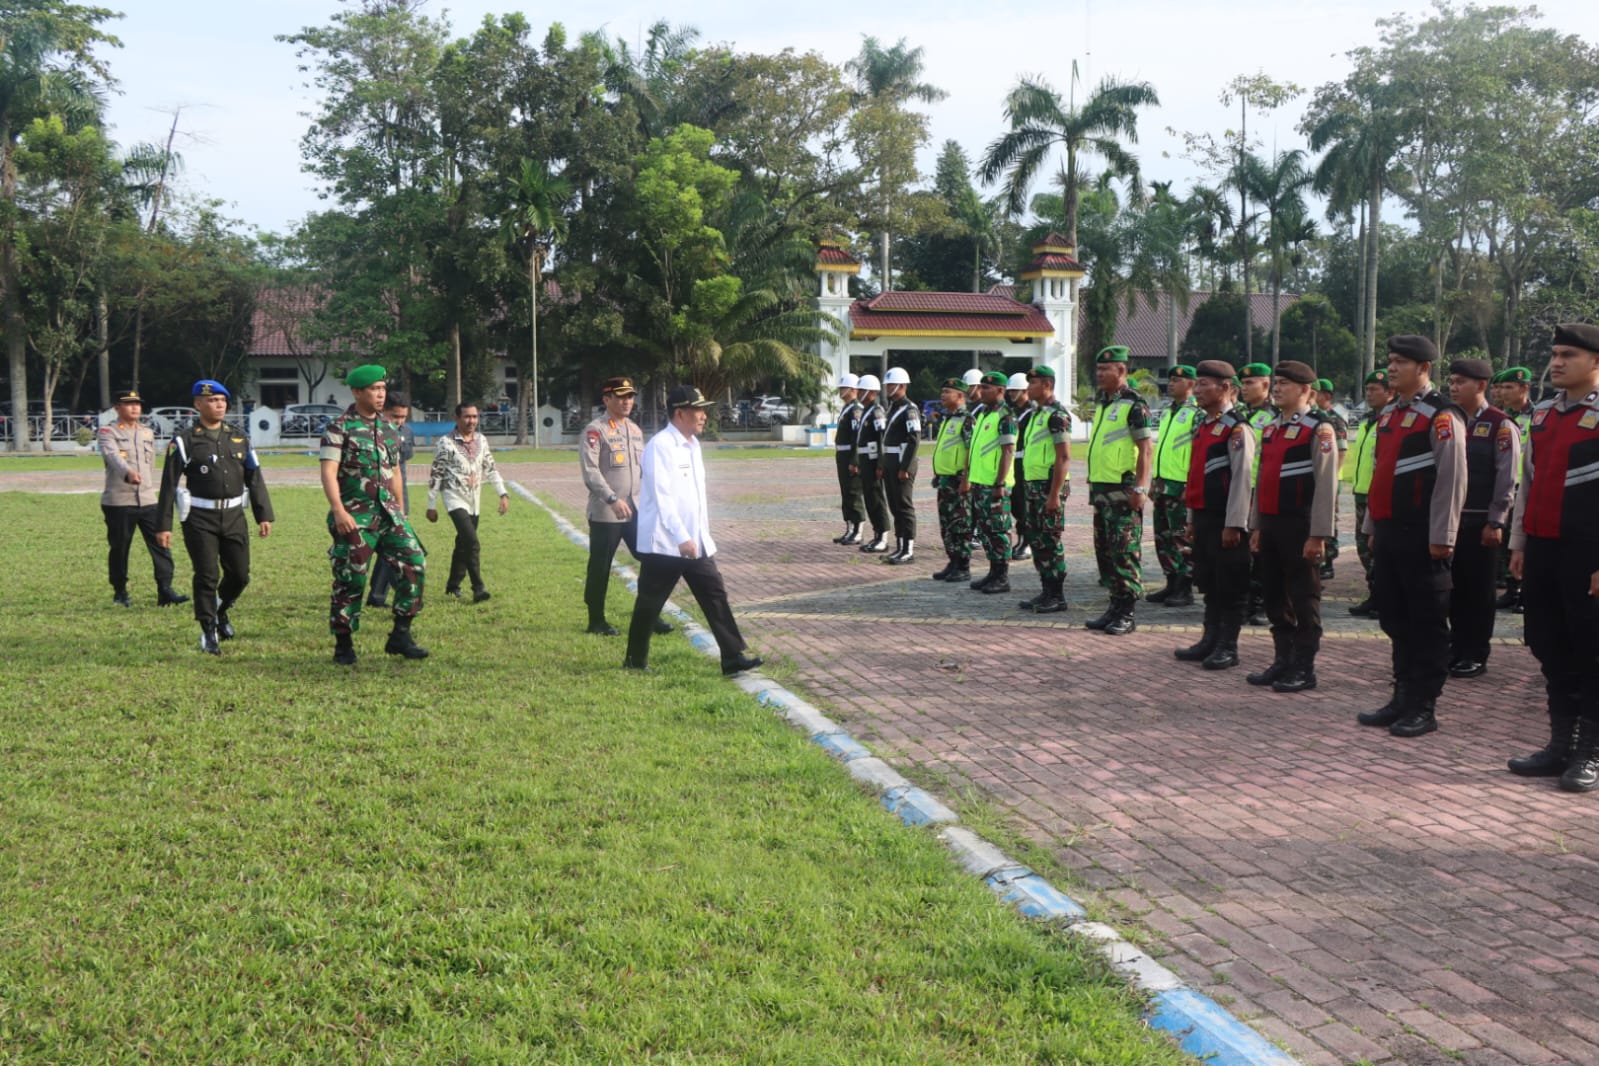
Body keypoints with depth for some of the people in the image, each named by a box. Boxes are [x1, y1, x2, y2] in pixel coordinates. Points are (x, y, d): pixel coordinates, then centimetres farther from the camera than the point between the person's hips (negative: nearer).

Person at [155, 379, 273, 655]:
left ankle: (221, 610, 34)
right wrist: (163, 525, -8)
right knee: (207, 576, -4)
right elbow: (169, 485, -4)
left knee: (240, 574, 4)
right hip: (200, 518, -4)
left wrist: (263, 515, 5)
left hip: (234, 516, 4)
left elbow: (255, 479, 12)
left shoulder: (239, 439, 10)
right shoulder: (184, 441, -3)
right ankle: (209, 632, 10)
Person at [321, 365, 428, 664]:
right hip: (354, 518, -5)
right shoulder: (339, 427, -5)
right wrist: (338, 510, -24)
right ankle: (343, 646, 12)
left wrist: (401, 513, 20)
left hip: (387, 514, 6)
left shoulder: (389, 429, 15)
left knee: (414, 563, -7)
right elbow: (328, 472, -13)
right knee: (350, 580, -1)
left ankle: (400, 635, 1)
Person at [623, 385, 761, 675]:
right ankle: (635, 660, 19)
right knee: (649, 603, 5)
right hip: (664, 543, -8)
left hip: (697, 542, 8)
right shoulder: (660, 445, -15)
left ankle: (734, 656, 3)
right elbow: (662, 496, -23)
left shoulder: (692, 444, 11)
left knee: (715, 596, 2)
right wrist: (681, 537, -28)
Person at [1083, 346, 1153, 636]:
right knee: (1104, 551, 11)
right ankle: (1115, 606, 19)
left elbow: (1145, 449, -14)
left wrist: (1139, 488, -19)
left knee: (1124, 551, -6)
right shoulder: (1102, 403, 17)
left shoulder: (1134, 404, -10)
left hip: (1123, 489, -9)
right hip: (1101, 489, 9)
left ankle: (1127, 613, -1)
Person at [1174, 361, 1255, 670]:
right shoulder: (1202, 426, 15)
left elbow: (1242, 479, -17)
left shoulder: (1237, 428, -12)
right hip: (1203, 517, 9)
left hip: (1225, 520, -9)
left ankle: (1228, 648, 6)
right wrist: (1192, 519, 19)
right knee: (1208, 583, 14)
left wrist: (1234, 525, -19)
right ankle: (1210, 641, 23)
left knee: (1230, 586, 0)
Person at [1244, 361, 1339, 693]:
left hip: (1299, 526, -8)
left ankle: (1304, 668, 6)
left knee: (1304, 599, 0)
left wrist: (1318, 535, -18)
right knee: (1275, 599, 12)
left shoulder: (1319, 429, -10)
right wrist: (1256, 526, 16)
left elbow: (1326, 485, -14)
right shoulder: (1271, 428, 15)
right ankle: (1283, 661, 21)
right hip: (1270, 524, 8)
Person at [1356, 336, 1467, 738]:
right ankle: (1404, 697, 22)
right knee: (1395, 619, 13)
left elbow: (1452, 479, -14)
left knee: (1427, 623, 0)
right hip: (1388, 533, 8)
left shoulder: (1441, 416, -10)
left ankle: (1424, 708, 6)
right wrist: (1372, 527, 19)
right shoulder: (1388, 414, 15)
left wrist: (1442, 537, -17)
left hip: (1421, 536, -8)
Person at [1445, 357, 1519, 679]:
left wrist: (1496, 523, -13)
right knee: (1455, 588, 9)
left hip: (1481, 522, -5)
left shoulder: (1501, 426, -7)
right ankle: (1456, 650, 18)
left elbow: (1507, 478, -10)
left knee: (1479, 591, 3)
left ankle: (1475, 656, 11)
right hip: (1450, 519, 5)